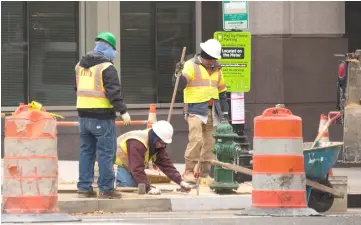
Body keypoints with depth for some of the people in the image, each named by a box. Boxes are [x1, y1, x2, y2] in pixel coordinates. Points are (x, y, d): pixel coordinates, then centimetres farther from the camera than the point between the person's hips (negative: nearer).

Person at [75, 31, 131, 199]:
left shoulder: (80, 65, 13)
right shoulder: (107, 67, -12)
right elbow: (113, 91, -18)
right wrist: (123, 111, -14)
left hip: (83, 114, 7)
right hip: (102, 117, -7)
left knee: (86, 151, 13)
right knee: (106, 153, -2)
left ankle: (84, 187, 13)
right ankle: (106, 189, -1)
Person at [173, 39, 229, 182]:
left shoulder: (217, 69, 17)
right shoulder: (191, 65, -2)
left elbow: (222, 92, 24)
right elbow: (179, 85, -13)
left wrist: (225, 112, 21)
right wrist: (179, 73, -32)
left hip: (212, 111, 6)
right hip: (196, 110, -6)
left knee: (210, 143, 4)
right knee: (196, 140, -18)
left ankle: (204, 173, 11)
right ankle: (188, 172, -12)